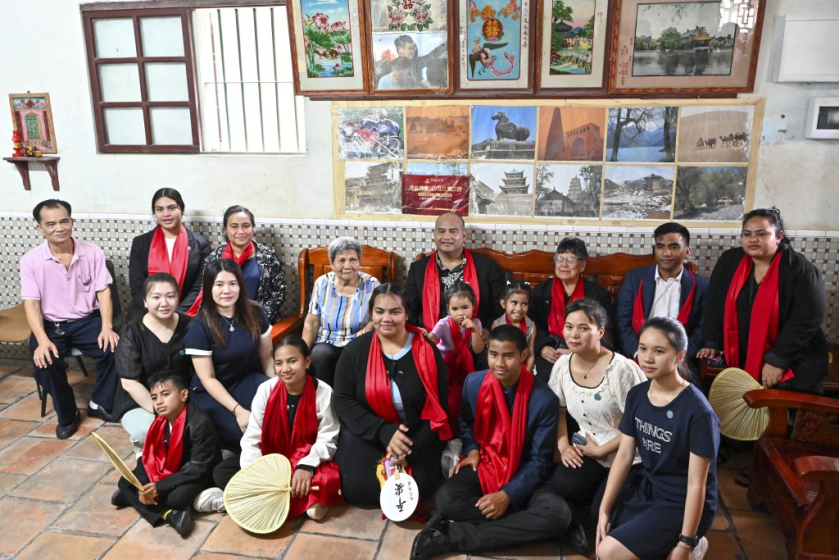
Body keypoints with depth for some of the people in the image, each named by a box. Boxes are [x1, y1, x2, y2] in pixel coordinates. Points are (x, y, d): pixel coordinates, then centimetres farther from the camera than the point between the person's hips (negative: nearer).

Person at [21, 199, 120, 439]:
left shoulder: (92, 252, -4)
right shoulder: (31, 260, -7)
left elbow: (103, 292, -4)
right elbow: (31, 303, -10)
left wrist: (107, 327, -20)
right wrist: (42, 340, -26)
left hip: (88, 320, 1)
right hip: (50, 325, 0)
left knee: (114, 348, -26)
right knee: (45, 362, -29)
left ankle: (100, 403, 0)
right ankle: (67, 415, -2)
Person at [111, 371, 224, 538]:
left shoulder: (200, 423, -27)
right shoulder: (160, 421, -4)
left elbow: (197, 468, -28)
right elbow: (150, 458, -2)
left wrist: (160, 487, -30)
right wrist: (147, 486, -23)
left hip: (198, 475, -7)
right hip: (167, 472, 8)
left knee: (178, 496, -35)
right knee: (125, 483, -5)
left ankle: (132, 498, -10)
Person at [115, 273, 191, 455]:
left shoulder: (188, 326, -2)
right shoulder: (133, 333, -9)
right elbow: (130, 382, -11)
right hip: (142, 405, -1)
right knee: (145, 432, -34)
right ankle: (144, 447, 4)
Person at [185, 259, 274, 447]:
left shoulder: (255, 313, -5)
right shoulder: (199, 327, -15)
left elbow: (267, 358, 2)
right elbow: (208, 379, -13)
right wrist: (238, 410, -22)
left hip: (248, 382, 4)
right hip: (211, 393, -3)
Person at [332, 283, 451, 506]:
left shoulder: (427, 351, -7)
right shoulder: (356, 350, -4)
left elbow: (438, 406, -6)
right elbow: (342, 400, -7)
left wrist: (412, 449, -16)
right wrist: (384, 432, -19)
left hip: (417, 438, -1)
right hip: (366, 436, 1)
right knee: (358, 491, -17)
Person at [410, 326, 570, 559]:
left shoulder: (544, 399, -15)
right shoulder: (473, 382, -6)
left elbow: (539, 460, -10)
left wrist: (507, 495, -22)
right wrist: (471, 450, -7)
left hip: (522, 477, 0)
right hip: (482, 466, 1)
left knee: (559, 514, -31)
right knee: (447, 498, -31)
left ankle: (453, 536, -27)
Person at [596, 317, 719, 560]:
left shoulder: (698, 412, -22)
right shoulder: (636, 395, -3)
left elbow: (696, 484, -18)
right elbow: (624, 456, 0)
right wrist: (604, 510, -5)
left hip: (681, 505, -6)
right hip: (645, 491, 6)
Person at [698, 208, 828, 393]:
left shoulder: (802, 270, -12)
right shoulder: (729, 261, 0)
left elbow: (805, 320, -17)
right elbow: (714, 304, 6)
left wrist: (777, 360, -21)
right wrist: (712, 343, 0)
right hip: (741, 362, 4)